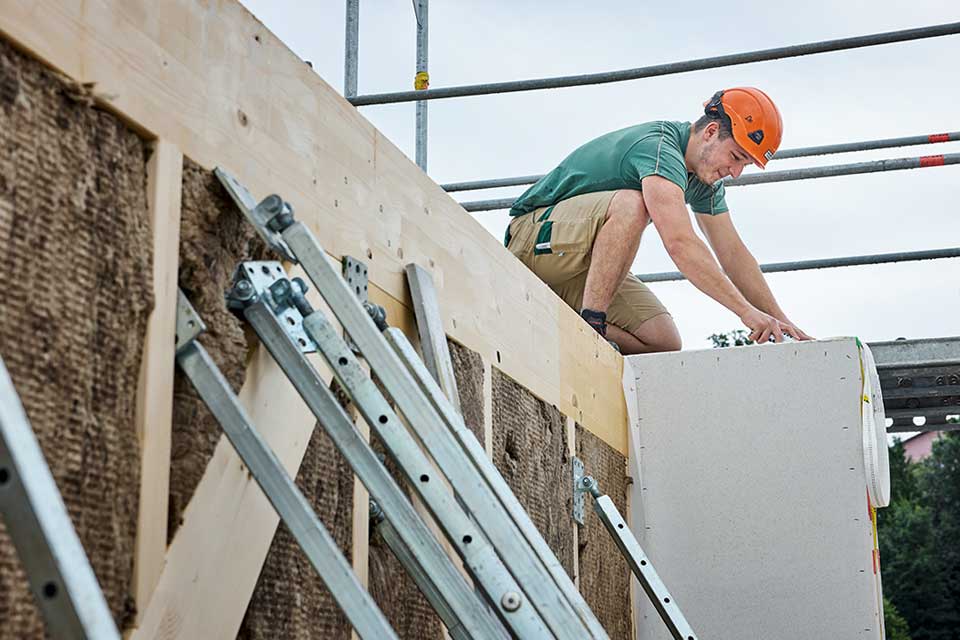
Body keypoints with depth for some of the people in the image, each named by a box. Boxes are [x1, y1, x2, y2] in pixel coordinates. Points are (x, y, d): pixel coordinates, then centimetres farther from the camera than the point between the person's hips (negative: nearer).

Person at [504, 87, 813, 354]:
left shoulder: (705, 180, 4)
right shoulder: (658, 146, -26)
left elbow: (733, 253, 6)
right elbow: (680, 243, -38)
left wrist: (780, 320, -2)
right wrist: (746, 311, -39)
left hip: (587, 264, 9)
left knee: (664, 343, -9)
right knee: (631, 204, -36)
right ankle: (590, 323, -31)